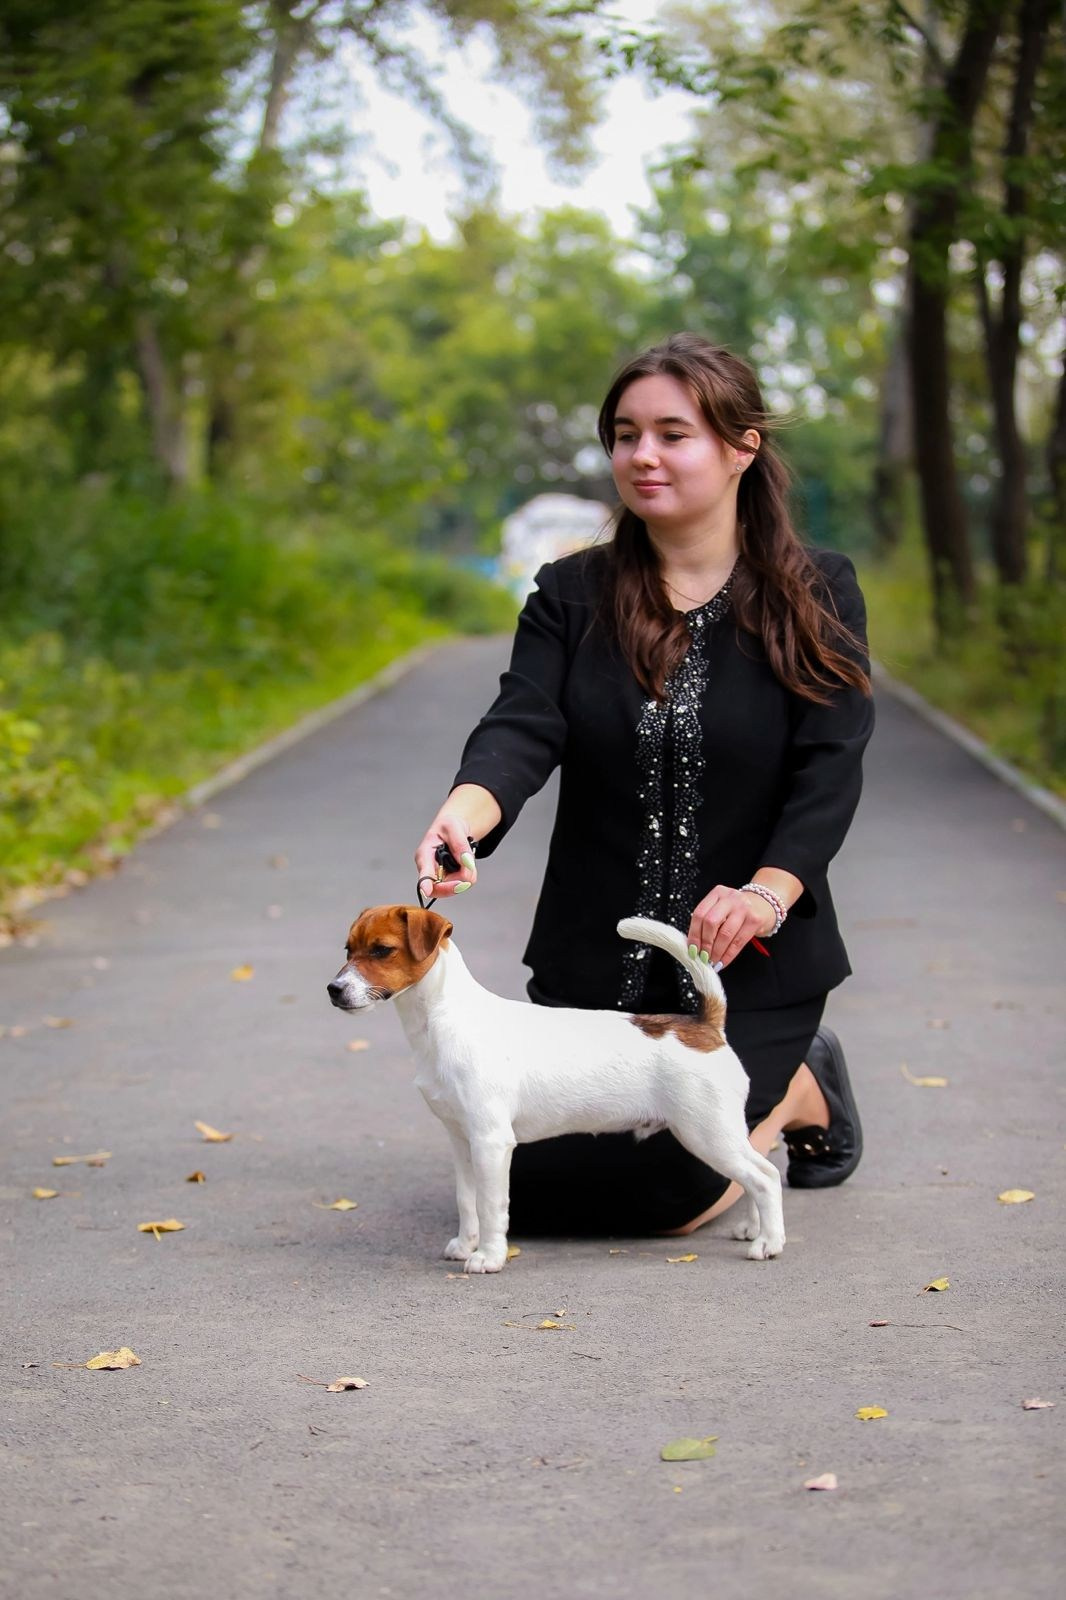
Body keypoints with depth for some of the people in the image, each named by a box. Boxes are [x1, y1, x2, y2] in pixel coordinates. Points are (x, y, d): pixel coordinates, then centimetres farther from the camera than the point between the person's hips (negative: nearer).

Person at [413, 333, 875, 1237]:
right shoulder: (571, 597, 3)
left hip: (747, 966, -3)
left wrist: (766, 894, -28)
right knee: (526, 1185, -3)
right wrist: (462, 816, -35)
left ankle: (799, 1091, 18)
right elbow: (521, 728, -13)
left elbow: (828, 773, -11)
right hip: (594, 961, 4)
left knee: (657, 1191, -15)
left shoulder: (817, 599, -3)